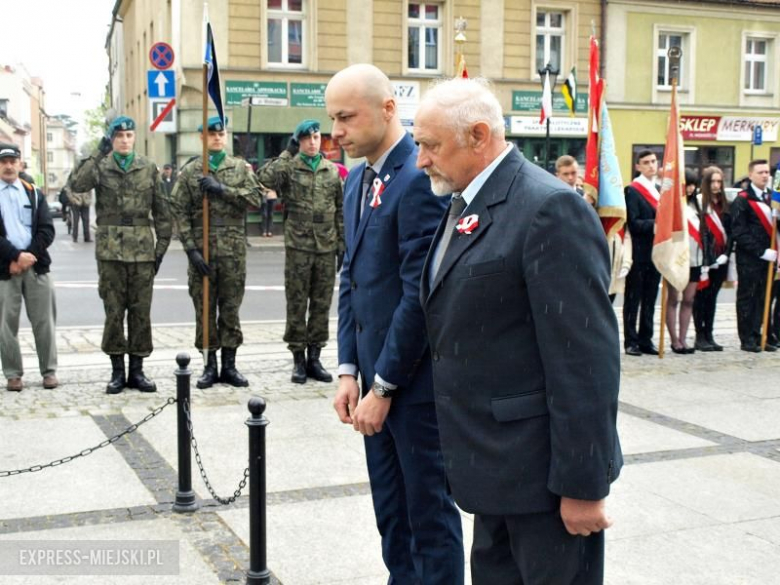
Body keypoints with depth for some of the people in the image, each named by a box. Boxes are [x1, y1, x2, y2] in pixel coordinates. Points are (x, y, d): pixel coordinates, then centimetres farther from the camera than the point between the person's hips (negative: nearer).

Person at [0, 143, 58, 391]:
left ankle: (49, 370, 12)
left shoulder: (34, 193, 12)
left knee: (44, 321, 3)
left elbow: (47, 230, 4)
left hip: (36, 265, 2)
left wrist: (29, 256, -9)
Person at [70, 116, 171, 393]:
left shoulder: (149, 168, 8)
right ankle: (117, 370, 13)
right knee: (114, 311, 4)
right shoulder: (100, 166, 4)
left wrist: (162, 244, 4)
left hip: (142, 249, 1)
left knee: (141, 311, 5)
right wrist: (98, 154, -19)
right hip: (110, 250, -1)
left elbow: (161, 210, 9)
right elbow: (76, 184, -17)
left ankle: (137, 369, 15)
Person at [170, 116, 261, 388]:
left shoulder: (239, 167, 8)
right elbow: (179, 211, -1)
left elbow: (255, 198, -5)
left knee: (231, 309, 6)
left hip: (233, 250, 1)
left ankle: (229, 365, 14)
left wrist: (222, 189, -15)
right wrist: (191, 249, -9)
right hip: (202, 250, -1)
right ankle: (210, 365, 14)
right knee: (205, 309, 4)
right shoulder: (190, 171, 4)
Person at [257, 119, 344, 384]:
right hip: (298, 246, -3)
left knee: (322, 304, 7)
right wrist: (287, 153, -17)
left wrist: (342, 243, 8)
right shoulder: (289, 167, 0)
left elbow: (340, 210, 13)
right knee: (297, 304, 2)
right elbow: (265, 178, -22)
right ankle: (298, 358, 12)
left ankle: (314, 357, 17)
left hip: (326, 247, 3)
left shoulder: (332, 171, 10)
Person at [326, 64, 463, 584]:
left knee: (430, 513, 6)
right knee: (391, 513, 16)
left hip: (416, 380, -8)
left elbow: (420, 293, -20)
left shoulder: (420, 177, -17)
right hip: (377, 376, 8)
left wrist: (383, 386, -14)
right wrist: (349, 370, 7)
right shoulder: (358, 180, 11)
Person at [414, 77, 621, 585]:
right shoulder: (468, 205, 11)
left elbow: (585, 360, -21)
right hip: (495, 465, 9)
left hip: (540, 467, -9)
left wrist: (582, 484, -19)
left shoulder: (550, 209, -19)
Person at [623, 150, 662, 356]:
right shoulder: (632, 190, -6)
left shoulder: (660, 189, 16)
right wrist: (653, 224, -22)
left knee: (650, 299, 10)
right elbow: (633, 223, -14)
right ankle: (631, 341, 7)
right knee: (633, 299, 1)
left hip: (656, 252, 6)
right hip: (638, 253, -6)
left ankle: (646, 340, 17)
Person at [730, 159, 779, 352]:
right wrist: (761, 252, -15)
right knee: (747, 299, 2)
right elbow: (739, 233, -11)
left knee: (763, 298, 7)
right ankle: (747, 340, 8)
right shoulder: (742, 200, -6)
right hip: (749, 259, -5)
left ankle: (757, 336, 15)